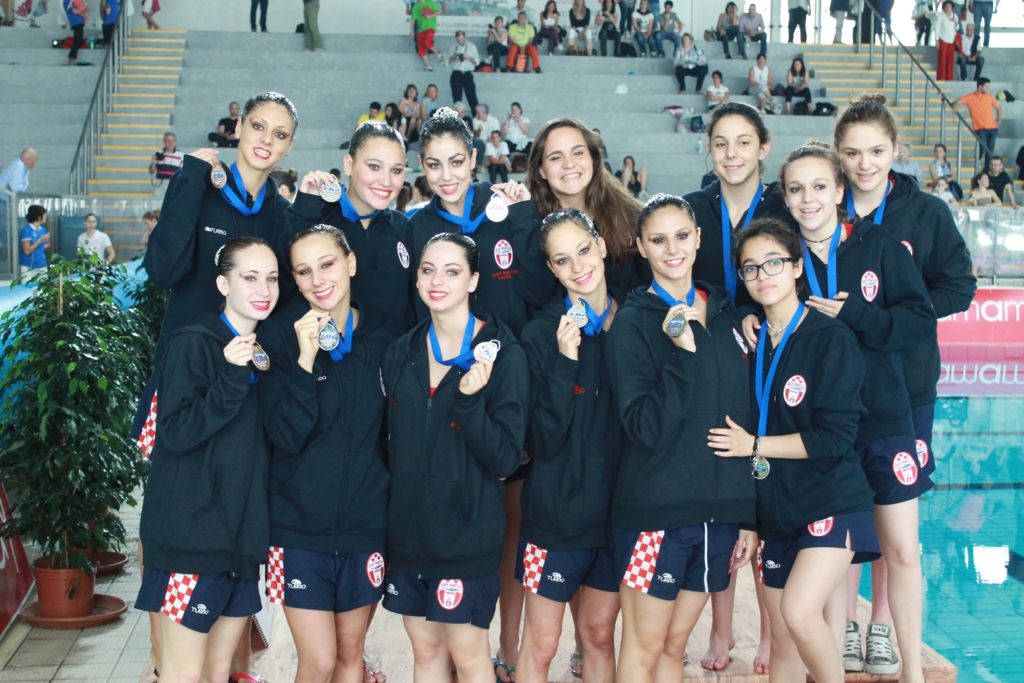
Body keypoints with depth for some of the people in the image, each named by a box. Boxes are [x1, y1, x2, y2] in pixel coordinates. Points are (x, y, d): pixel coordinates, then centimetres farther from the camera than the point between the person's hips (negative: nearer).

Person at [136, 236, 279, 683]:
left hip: (243, 533, 7)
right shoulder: (193, 343, -9)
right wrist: (232, 374, -25)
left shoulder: (262, 351, 13)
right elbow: (176, 432, -18)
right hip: (193, 532, -7)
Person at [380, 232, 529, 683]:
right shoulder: (400, 355, 5)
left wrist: (469, 399, -27)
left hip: (467, 532, -4)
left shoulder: (503, 355, -10)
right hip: (408, 529, 5)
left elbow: (506, 459, -15)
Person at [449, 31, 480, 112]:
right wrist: (454, 57, -11)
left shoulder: (471, 47, 8)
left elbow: (477, 62, 5)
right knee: (457, 98, 0)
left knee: (472, 98, -7)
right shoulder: (452, 48, 10)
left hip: (467, 75, -1)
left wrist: (469, 58, -13)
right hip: (456, 75, 1)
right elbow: (448, 62, 8)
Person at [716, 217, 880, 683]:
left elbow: (835, 437, -14)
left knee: (800, 611, -25)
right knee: (783, 642, 8)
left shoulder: (831, 339, -8)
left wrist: (755, 445, -12)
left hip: (830, 505, -5)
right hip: (773, 513, 6)